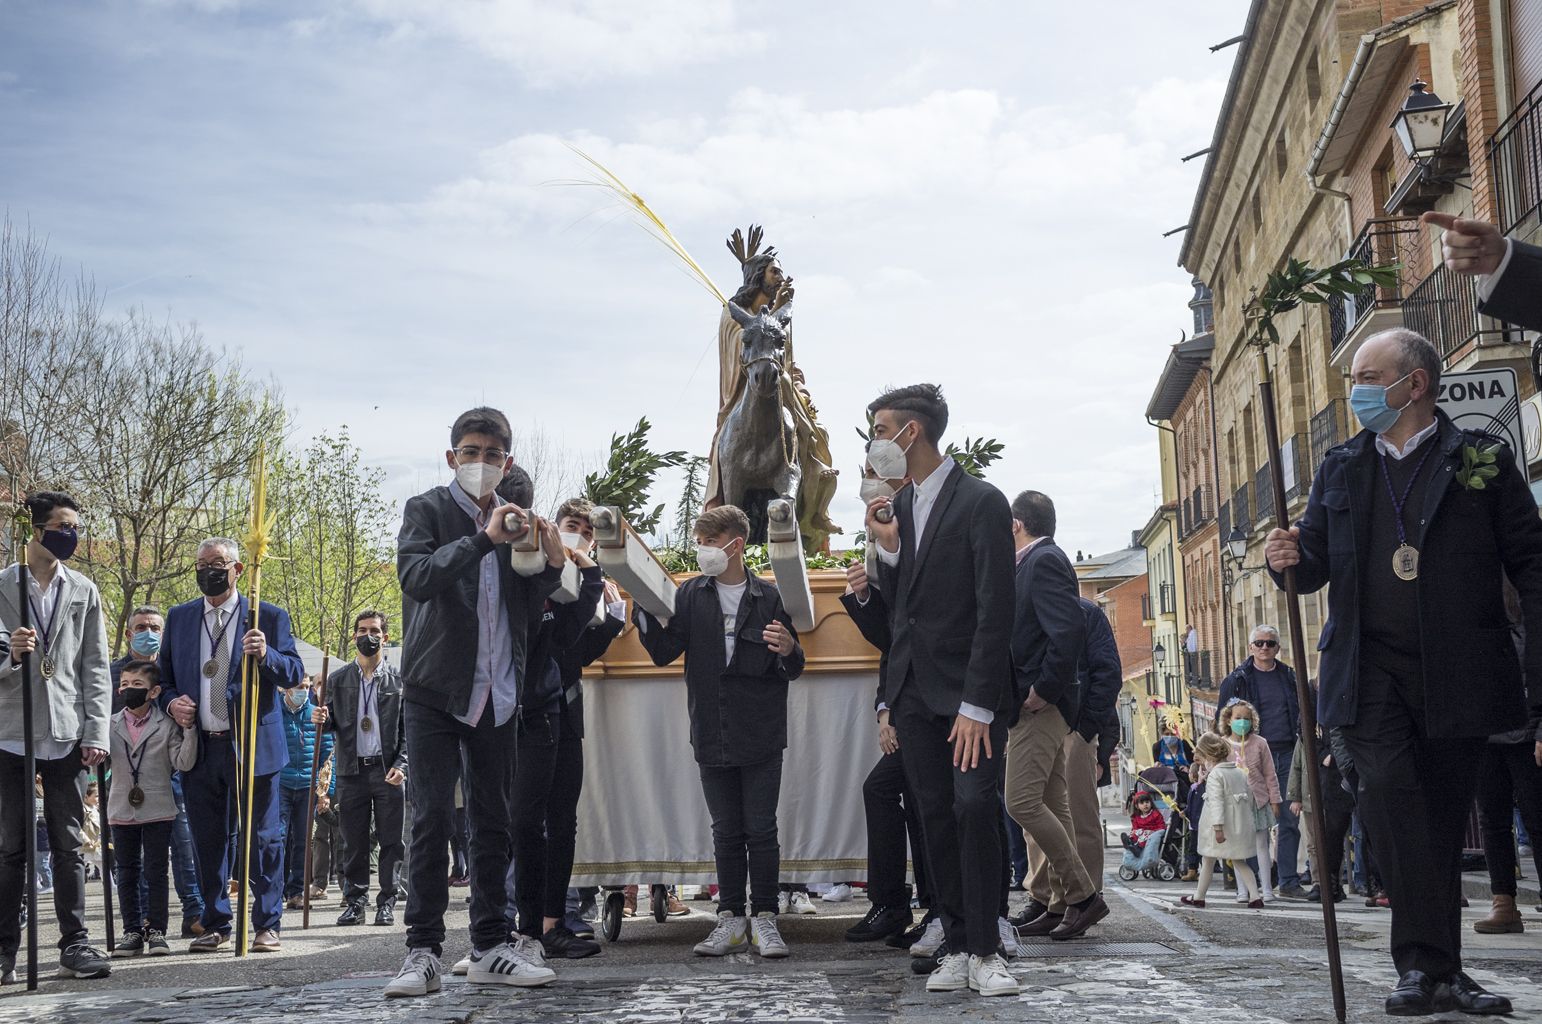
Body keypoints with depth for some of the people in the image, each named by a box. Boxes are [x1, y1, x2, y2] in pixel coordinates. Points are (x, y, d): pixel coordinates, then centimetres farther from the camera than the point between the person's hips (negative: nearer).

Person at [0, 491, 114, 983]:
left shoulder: (83, 591, 9)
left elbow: (95, 666, 7)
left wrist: (97, 731, -1)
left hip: (67, 735, 2)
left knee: (68, 845, 5)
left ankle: (75, 944, 10)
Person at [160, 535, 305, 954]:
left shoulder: (269, 617, 1)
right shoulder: (179, 618, 12)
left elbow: (294, 673, -4)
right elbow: (165, 675, 17)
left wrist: (265, 656, -23)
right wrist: (171, 702, -4)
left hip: (254, 746, -3)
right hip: (200, 748, 3)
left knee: (262, 839, 1)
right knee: (208, 841, 10)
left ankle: (266, 924, 9)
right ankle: (216, 923, 21)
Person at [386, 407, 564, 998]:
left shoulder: (514, 522, 12)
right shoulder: (427, 511, 0)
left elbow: (526, 616, 10)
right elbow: (416, 577, -19)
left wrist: (551, 566, -7)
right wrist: (484, 539, -25)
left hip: (496, 694, 4)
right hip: (434, 689, -4)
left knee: (493, 821, 7)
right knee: (432, 818, -8)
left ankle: (490, 947, 14)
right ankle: (423, 953, -4)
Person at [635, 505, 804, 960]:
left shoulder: (768, 597, -1)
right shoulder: (691, 594, 6)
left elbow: (793, 669, 3)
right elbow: (663, 652, -2)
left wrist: (788, 649, -20)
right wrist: (644, 605, -14)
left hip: (760, 735, -2)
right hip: (713, 735, 2)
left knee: (760, 830, 2)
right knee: (726, 832, 10)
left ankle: (764, 917, 12)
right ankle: (731, 918, 18)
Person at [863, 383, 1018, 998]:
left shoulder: (981, 503, -8)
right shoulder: (896, 506, 11)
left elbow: (995, 611, -13)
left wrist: (978, 704, -17)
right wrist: (886, 548, -3)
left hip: (969, 691, -5)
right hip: (913, 688, 6)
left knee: (974, 806, -14)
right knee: (936, 816, 4)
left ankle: (985, 951, -5)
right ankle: (956, 947, 9)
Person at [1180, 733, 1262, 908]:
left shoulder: (1214, 775, -14)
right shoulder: (1240, 772, 9)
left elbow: (1216, 803, -21)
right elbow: (1249, 796, 14)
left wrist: (1217, 828, -24)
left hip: (1220, 827, -6)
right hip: (1240, 825, 6)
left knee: (1208, 862, 8)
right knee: (1239, 862, 12)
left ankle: (1199, 897, 19)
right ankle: (1255, 897, 0)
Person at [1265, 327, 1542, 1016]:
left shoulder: (1481, 459, 5)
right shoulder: (1340, 468, 15)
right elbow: (1316, 564, 18)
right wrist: (1291, 557, -7)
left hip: (1458, 672, -1)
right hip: (1371, 669, 1)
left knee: (1442, 815, 5)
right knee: (1390, 792, -16)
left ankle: (1438, 970, 16)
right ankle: (1427, 966, -12)